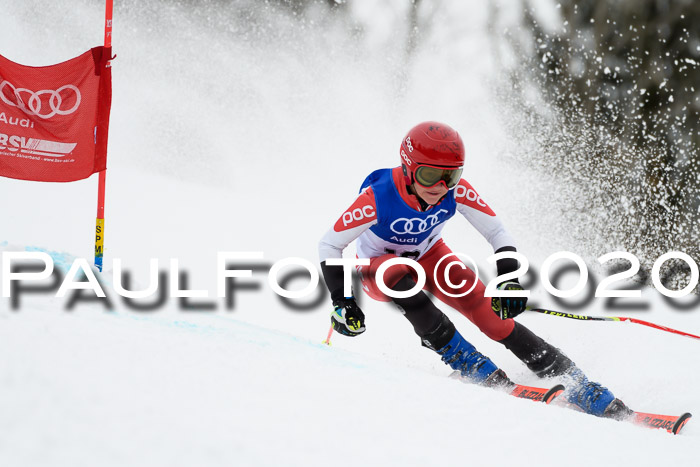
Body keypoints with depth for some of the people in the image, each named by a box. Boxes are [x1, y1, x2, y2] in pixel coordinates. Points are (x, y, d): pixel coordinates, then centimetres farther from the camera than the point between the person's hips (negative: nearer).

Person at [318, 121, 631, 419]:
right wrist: (341, 301, -32)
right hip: (377, 267, -2)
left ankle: (575, 384, -16)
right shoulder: (377, 199, -35)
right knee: (398, 276, -39)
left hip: (429, 256, 2)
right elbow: (330, 245, -25)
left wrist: (510, 282, -32)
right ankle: (464, 361, -28)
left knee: (488, 309, -18)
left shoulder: (457, 192, -27)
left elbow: (497, 233, -17)